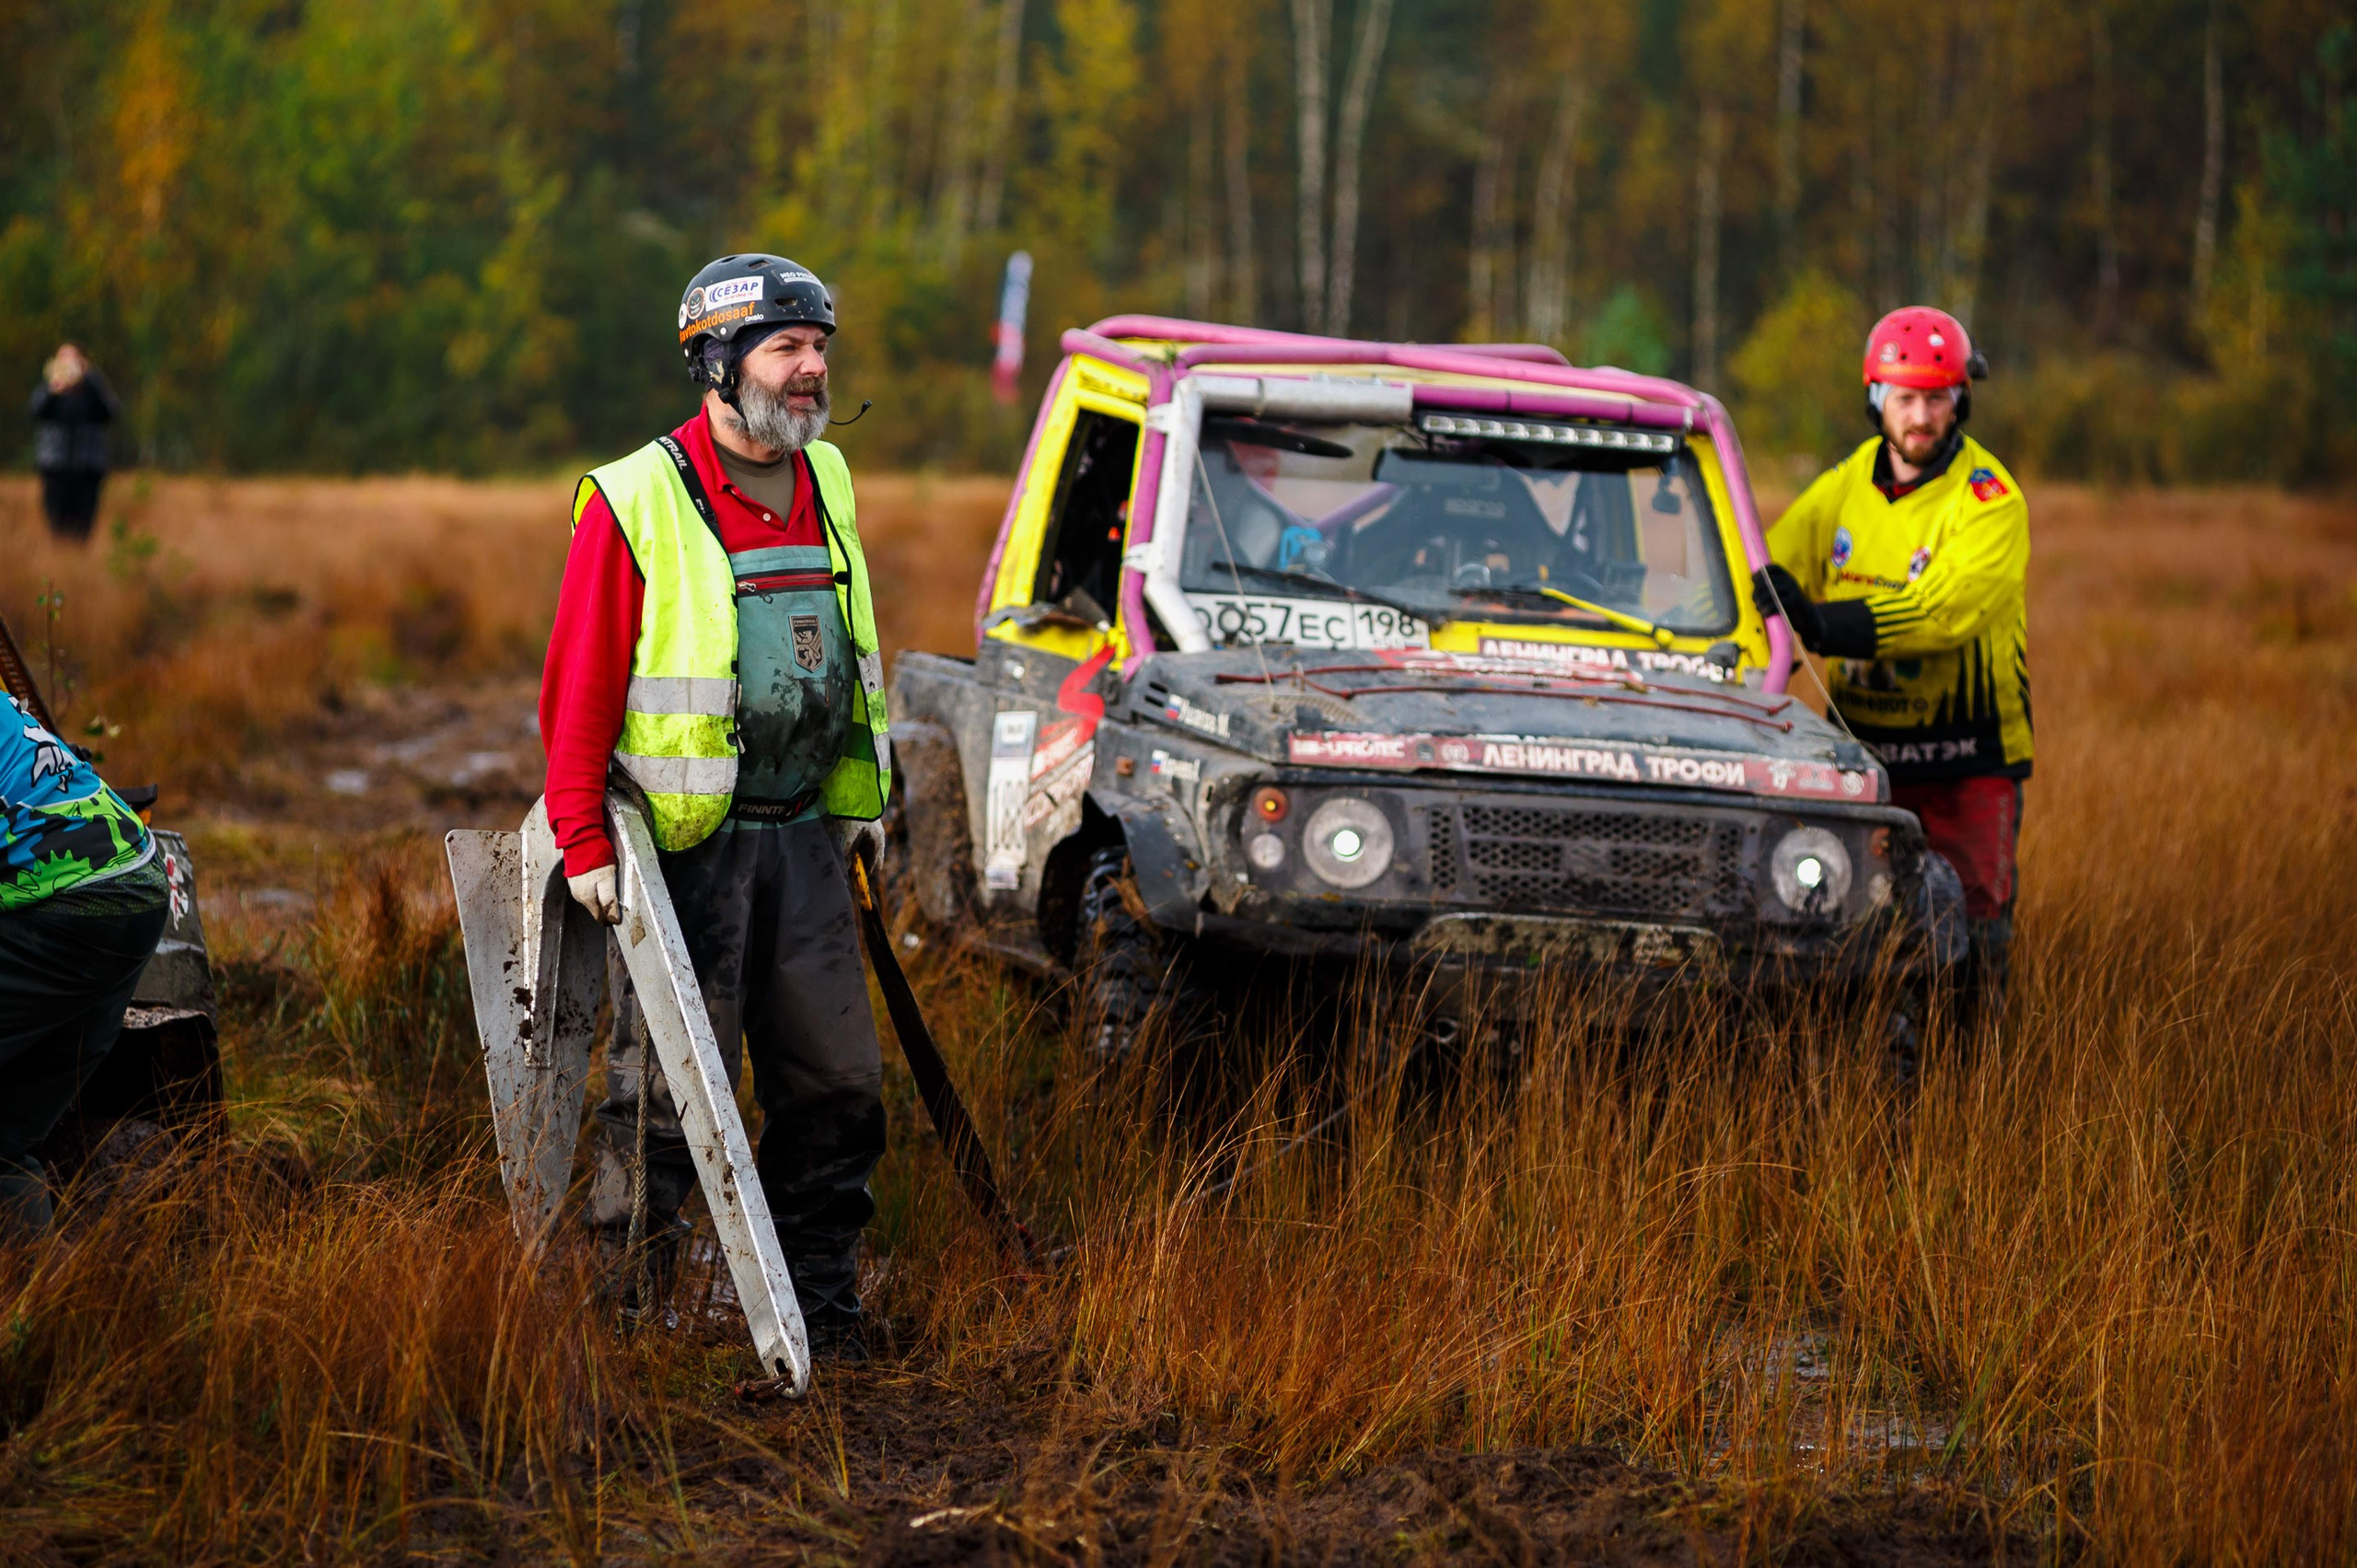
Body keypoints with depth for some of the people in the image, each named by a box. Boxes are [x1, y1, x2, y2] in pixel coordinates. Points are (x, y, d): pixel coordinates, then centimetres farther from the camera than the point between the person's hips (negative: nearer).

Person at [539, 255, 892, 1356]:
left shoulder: (826, 485, 11)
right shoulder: (636, 502, -10)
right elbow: (578, 682, -10)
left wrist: (863, 805, 20)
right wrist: (584, 841, -15)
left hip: (804, 841, 6)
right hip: (687, 844, -6)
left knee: (837, 1088, 7)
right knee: (670, 1093, -2)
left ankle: (820, 1311, 17)